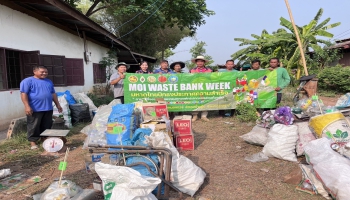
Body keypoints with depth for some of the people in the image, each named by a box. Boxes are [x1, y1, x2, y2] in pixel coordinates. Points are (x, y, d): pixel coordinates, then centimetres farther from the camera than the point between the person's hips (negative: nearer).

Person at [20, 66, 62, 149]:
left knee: (47, 126, 12)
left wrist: (58, 105, 18)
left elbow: (53, 94, 21)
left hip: (48, 108, 6)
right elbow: (23, 94, -11)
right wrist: (27, 106, -19)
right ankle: (33, 141, 13)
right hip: (35, 109, -6)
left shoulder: (49, 82, 15)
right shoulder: (28, 81, -5)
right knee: (34, 126, 2)